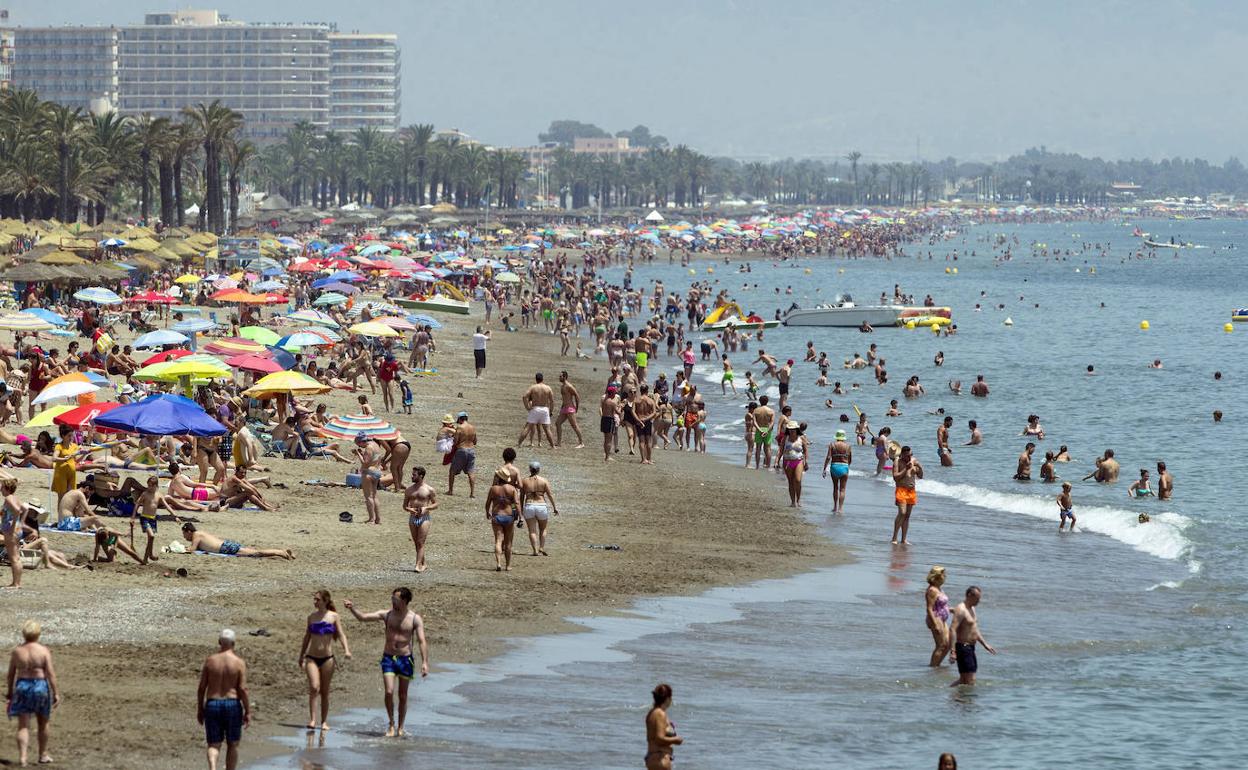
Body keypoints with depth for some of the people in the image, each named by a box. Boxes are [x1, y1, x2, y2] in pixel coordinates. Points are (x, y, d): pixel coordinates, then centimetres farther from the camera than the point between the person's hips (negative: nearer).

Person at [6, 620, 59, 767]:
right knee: (42, 724, 18)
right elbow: (51, 674, -11)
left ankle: (22, 757, -14)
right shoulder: (44, 651, -8)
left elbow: (11, 674, 4)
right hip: (40, 687, -1)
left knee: (23, 726, 1)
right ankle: (43, 755, 29)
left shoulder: (16, 651, -1)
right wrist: (56, 693, -6)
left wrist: (9, 692, 15)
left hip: (22, 687, 1)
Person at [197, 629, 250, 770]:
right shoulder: (239, 663, -7)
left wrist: (200, 709, 12)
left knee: (214, 745, 4)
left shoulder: (210, 660, -1)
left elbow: (202, 687, 1)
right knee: (232, 745, 15)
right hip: (232, 705, -1)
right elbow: (243, 689, -10)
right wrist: (248, 712, -3)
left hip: (212, 705, 1)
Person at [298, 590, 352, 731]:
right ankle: (312, 720, -19)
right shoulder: (312, 617, 7)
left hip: (327, 658, -1)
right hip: (312, 657, 1)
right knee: (314, 688, -17)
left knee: (325, 692, 5)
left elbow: (341, 634, -1)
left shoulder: (333, 616, 2)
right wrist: (301, 656, 20)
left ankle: (324, 722, 14)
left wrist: (346, 649, -17)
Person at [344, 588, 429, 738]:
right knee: (389, 692, -12)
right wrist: (352, 608, -16)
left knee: (403, 696, 6)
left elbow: (422, 641, -10)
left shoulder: (415, 619, -4)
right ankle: (391, 724, 4)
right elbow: (363, 618, 2)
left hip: (405, 659, -1)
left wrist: (425, 662, -20)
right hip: (388, 658, 1)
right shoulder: (386, 615, 2)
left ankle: (400, 727, 18)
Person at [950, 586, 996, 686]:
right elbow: (953, 630, -24)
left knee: (964, 680, 14)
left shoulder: (971, 609, 16)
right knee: (970, 681, -12)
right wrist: (952, 651, -31)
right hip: (963, 647, -10)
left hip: (970, 648, 10)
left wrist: (985, 644, 26)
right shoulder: (960, 610, -16)